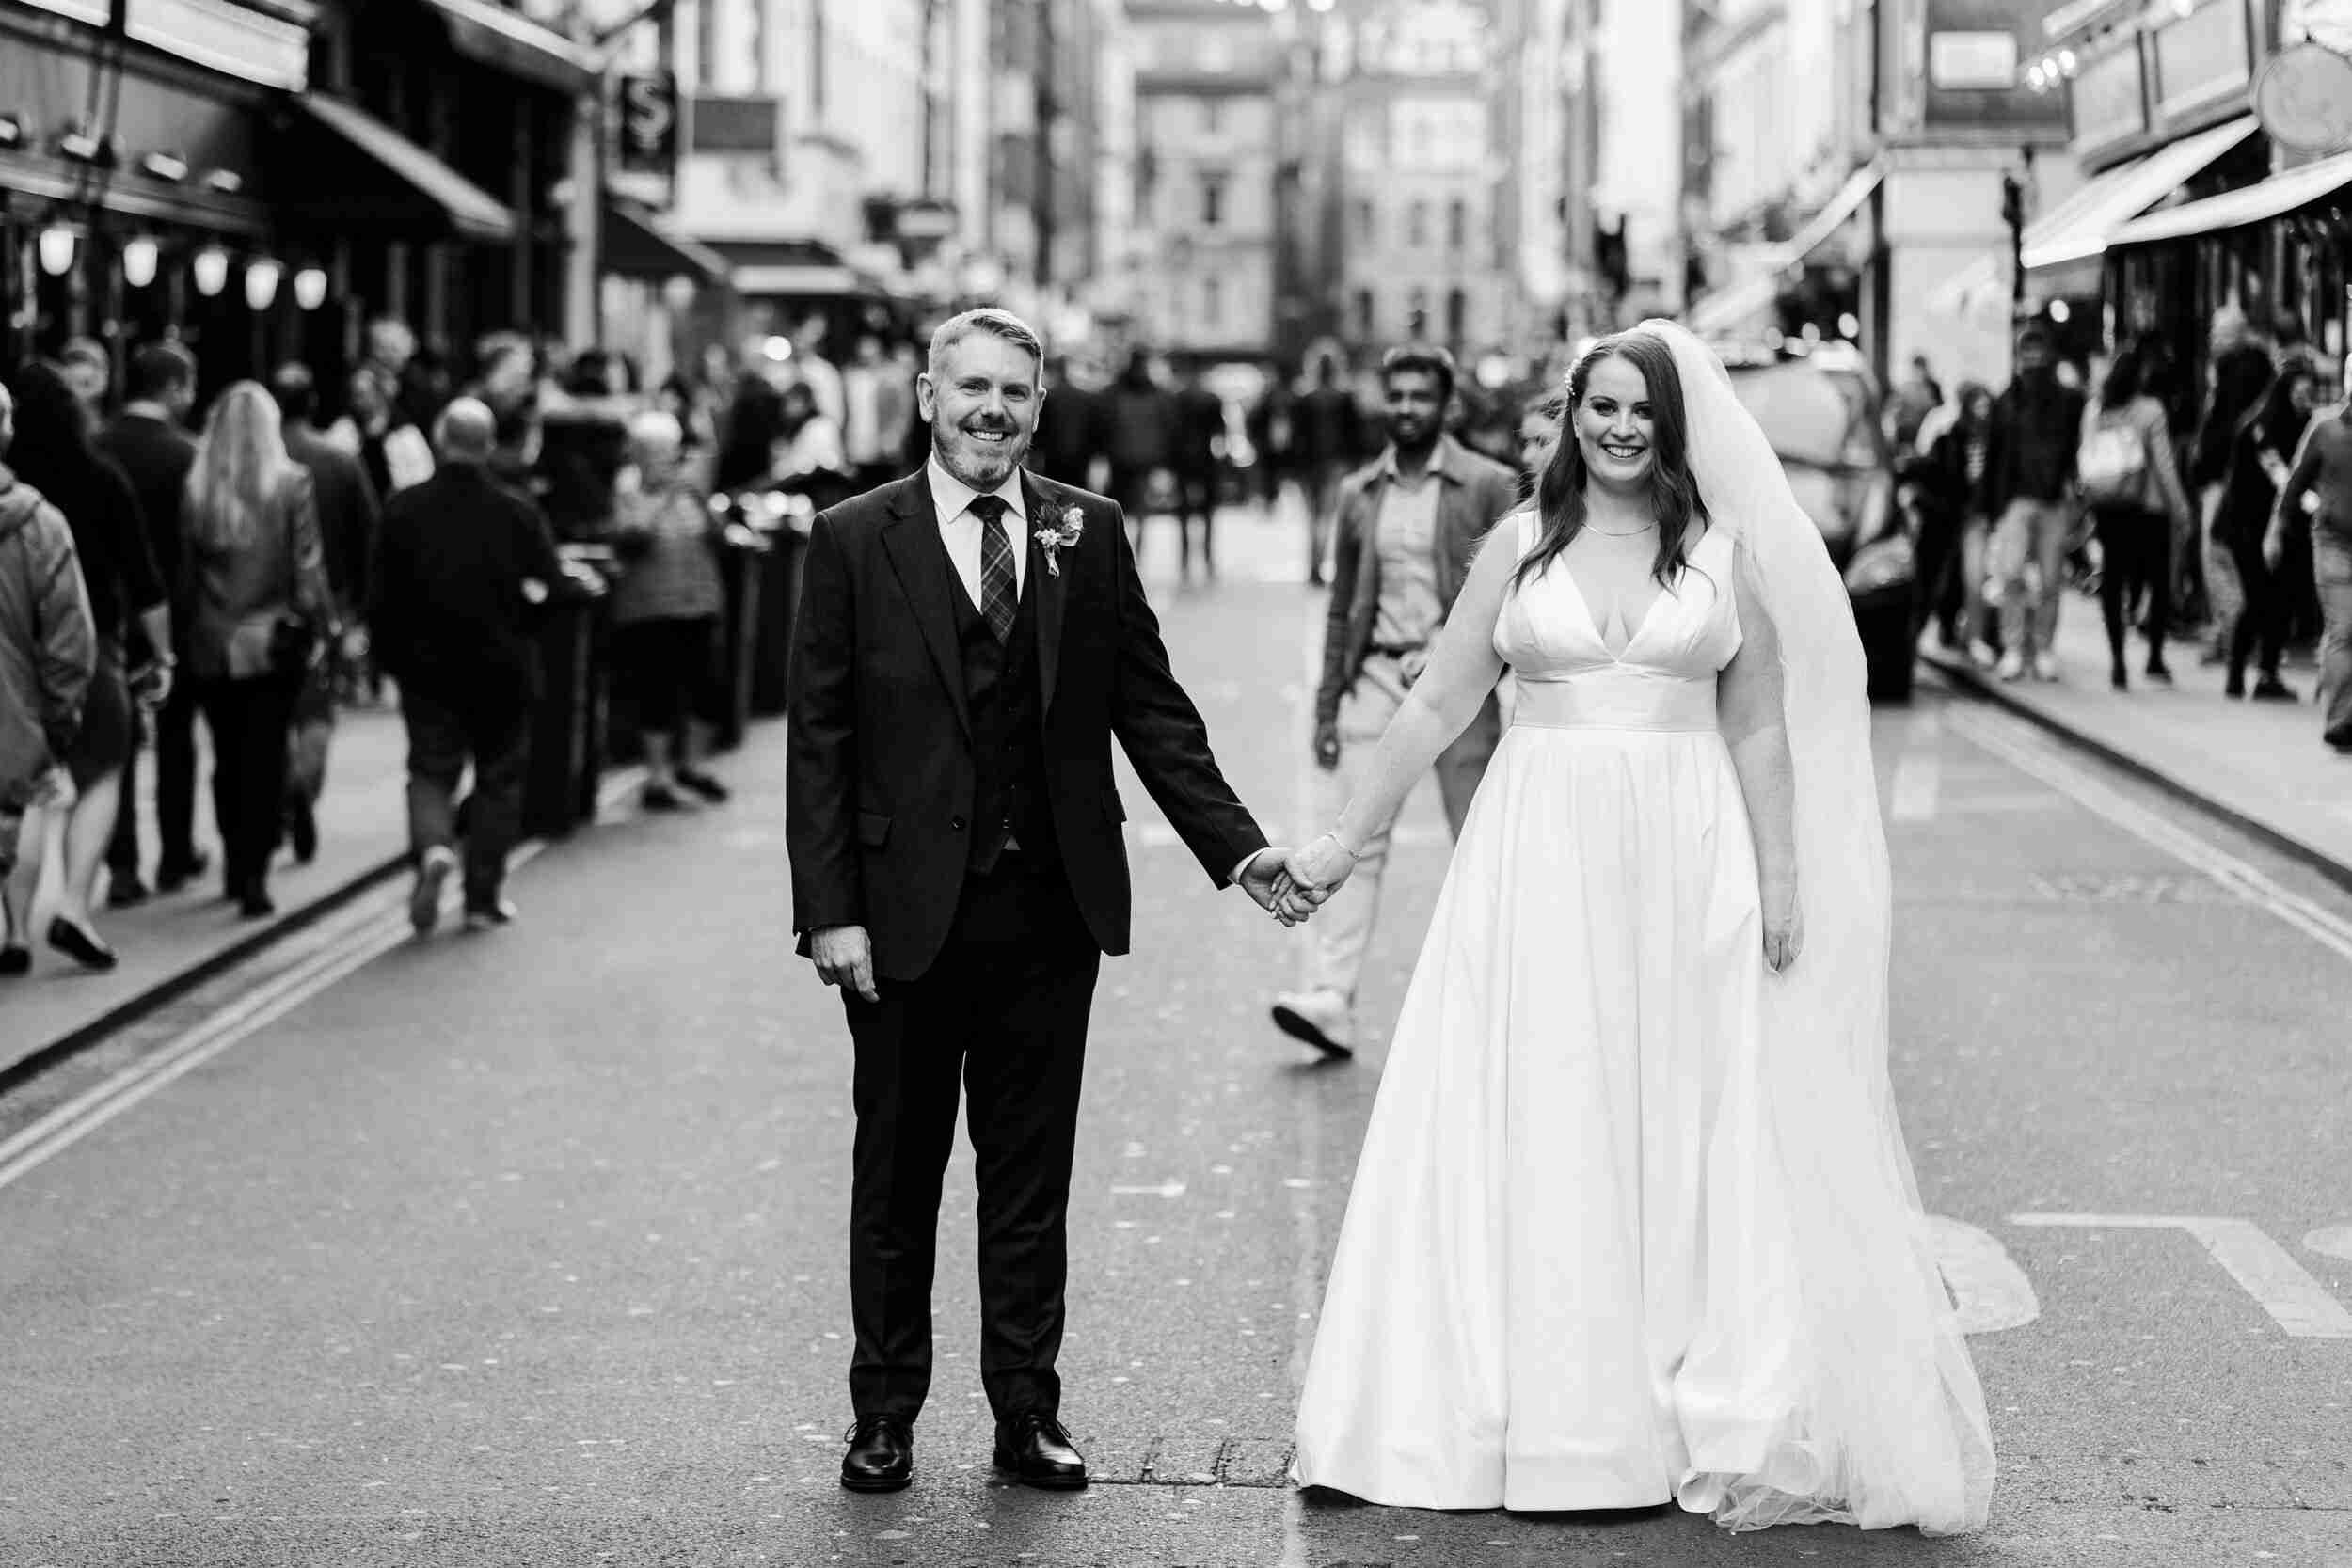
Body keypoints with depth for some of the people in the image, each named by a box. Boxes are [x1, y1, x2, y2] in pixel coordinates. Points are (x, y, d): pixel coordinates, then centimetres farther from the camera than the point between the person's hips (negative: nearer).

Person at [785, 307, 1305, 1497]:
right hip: (906, 910, -2)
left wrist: (1234, 847, -3)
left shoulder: (1090, 534, 5)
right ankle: (885, 1412, 19)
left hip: (1051, 908, 2)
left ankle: (1027, 1411, 17)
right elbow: (818, 739, -3)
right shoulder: (855, 541, -2)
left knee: (1031, 1174, 9)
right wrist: (828, 909, -10)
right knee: (896, 1172, 9)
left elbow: (1152, 709, 6)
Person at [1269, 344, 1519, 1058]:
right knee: (1354, 841, -7)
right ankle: (1328, 999, -13)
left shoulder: (1488, 486, 0)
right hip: (1377, 677, 2)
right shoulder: (1358, 493, 11)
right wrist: (1326, 706, 11)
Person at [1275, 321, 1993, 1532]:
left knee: (1700, 1134, 2)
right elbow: (1436, 705, 8)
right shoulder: (1520, 546, 5)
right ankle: (1552, 1410, 8)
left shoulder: (1725, 550, 4)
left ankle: (1719, 1417, 10)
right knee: (1538, 1130, 1)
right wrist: (1342, 841, 5)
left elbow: (1759, 729, 6)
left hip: (1687, 863, 0)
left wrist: (1782, 876, -2)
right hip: (1542, 855, 1)